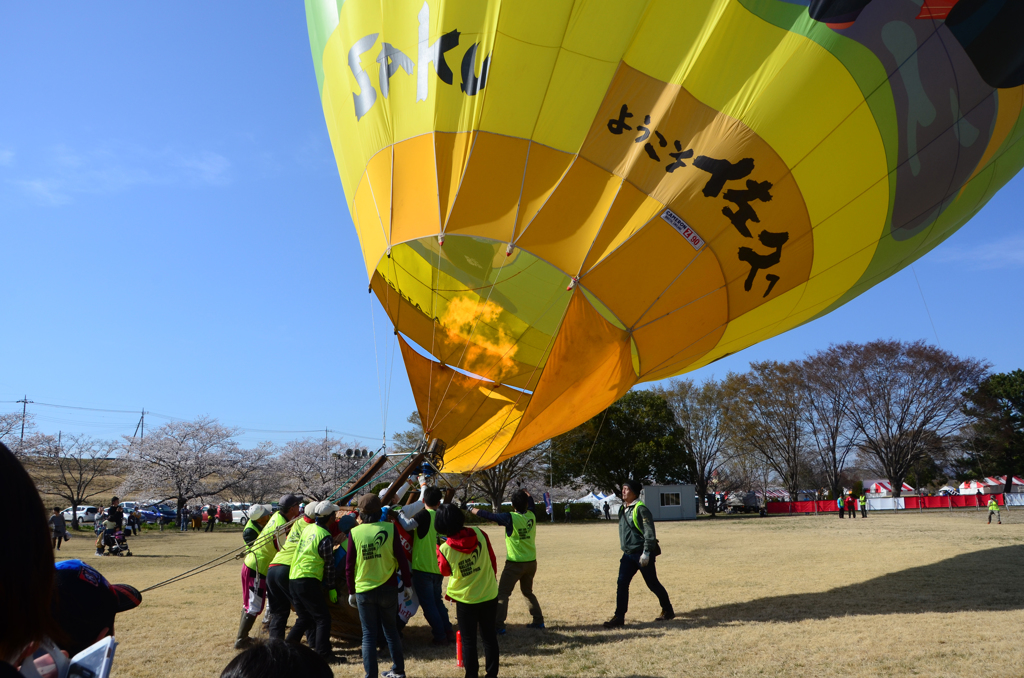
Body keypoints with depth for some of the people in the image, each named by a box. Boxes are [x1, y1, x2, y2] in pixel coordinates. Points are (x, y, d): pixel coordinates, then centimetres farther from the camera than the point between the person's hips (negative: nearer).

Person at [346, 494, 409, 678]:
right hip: (388, 588, 1)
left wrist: (351, 591, 10)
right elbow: (401, 558, -5)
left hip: (364, 590, -1)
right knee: (391, 630, 17)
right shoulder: (389, 528, -7)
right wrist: (406, 584, 6)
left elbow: (349, 565, -2)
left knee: (369, 634, 10)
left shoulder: (354, 532, -7)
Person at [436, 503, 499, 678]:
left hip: (466, 600, -3)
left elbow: (445, 571, 2)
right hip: (489, 595, 3)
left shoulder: (445, 549, -19)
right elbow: (492, 559, 1)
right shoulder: (479, 533, -12)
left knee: (468, 640, 11)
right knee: (489, 636, 16)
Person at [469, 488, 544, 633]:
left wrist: (471, 510, 0)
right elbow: (530, 502, 20)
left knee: (502, 594, 1)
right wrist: (525, 492, 39)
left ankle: (498, 625, -5)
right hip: (531, 562, 6)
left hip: (515, 564, -6)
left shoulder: (510, 518, -17)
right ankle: (538, 620, 24)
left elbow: (488, 515, -14)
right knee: (528, 592, 24)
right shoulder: (531, 516, -2)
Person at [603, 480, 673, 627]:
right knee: (622, 584, -1)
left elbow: (649, 533, -18)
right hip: (628, 554, 7)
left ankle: (668, 611, 27)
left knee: (653, 584, 6)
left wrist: (646, 552, -22)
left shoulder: (641, 509, -15)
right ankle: (619, 617, 3)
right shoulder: (623, 510, 10)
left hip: (642, 554, -7)